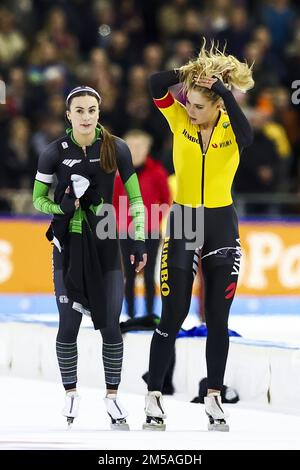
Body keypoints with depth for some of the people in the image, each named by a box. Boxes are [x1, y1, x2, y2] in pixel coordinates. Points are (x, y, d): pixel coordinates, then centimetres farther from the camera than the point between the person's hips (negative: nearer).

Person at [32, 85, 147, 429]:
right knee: (68, 325, 2)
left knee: (110, 325, -2)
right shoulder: (55, 152, -6)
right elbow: (38, 198, 6)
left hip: (105, 245, 0)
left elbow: (135, 198, 3)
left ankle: (112, 397, 12)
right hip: (68, 246, 0)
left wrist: (139, 241, -3)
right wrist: (61, 207, -14)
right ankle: (71, 394, 19)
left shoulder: (116, 149, -5)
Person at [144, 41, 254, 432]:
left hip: (222, 227, 0)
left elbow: (246, 136, -33)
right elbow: (156, 84, -20)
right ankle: (153, 397, 7)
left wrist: (222, 86, -30)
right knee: (173, 315, -1)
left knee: (218, 319, 7)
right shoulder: (180, 119, -5)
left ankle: (214, 398, 17)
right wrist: (192, 73, -29)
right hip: (182, 224, 0)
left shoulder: (231, 127, -8)